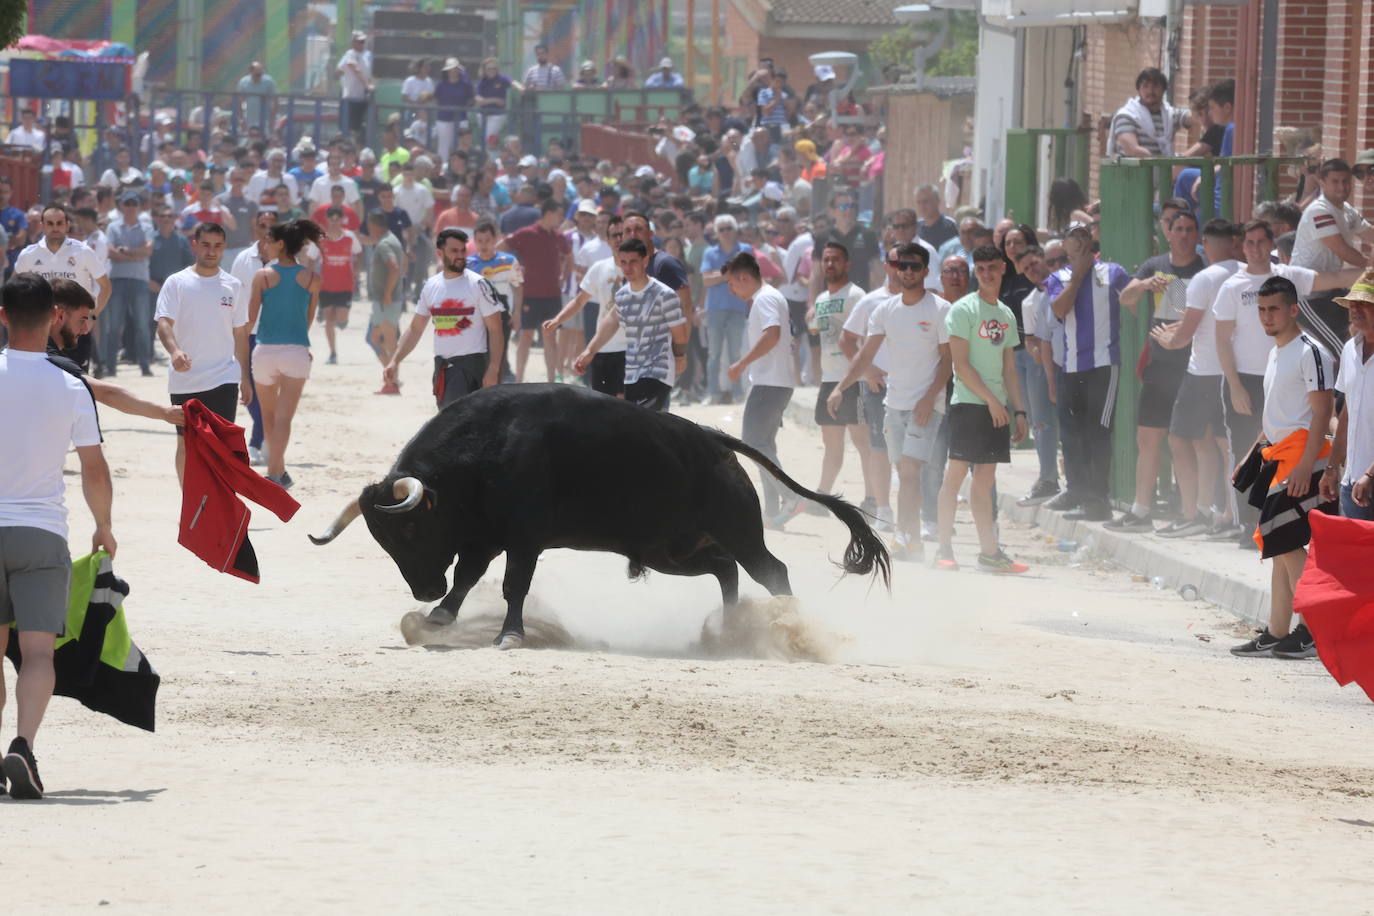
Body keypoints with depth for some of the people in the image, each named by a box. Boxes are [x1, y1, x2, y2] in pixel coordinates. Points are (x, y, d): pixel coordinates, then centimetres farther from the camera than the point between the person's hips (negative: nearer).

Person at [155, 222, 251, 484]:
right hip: (184, 380, 0)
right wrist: (174, 351, -33)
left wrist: (245, 377, 12)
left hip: (224, 379, 0)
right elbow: (164, 323, -12)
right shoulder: (177, 283, -1)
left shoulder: (232, 286, 7)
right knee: (186, 443, 9)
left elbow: (240, 334, 13)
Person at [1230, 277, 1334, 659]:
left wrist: (1306, 464, -23)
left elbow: (1322, 412, -17)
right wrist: (1252, 456, 25)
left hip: (1301, 455, -10)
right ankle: (1276, 634, 13)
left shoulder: (1310, 353, -11)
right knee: (1276, 545, 10)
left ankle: (1312, 631, -12)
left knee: (1285, 542, -15)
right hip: (1277, 456, 10)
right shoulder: (1275, 354, 18)